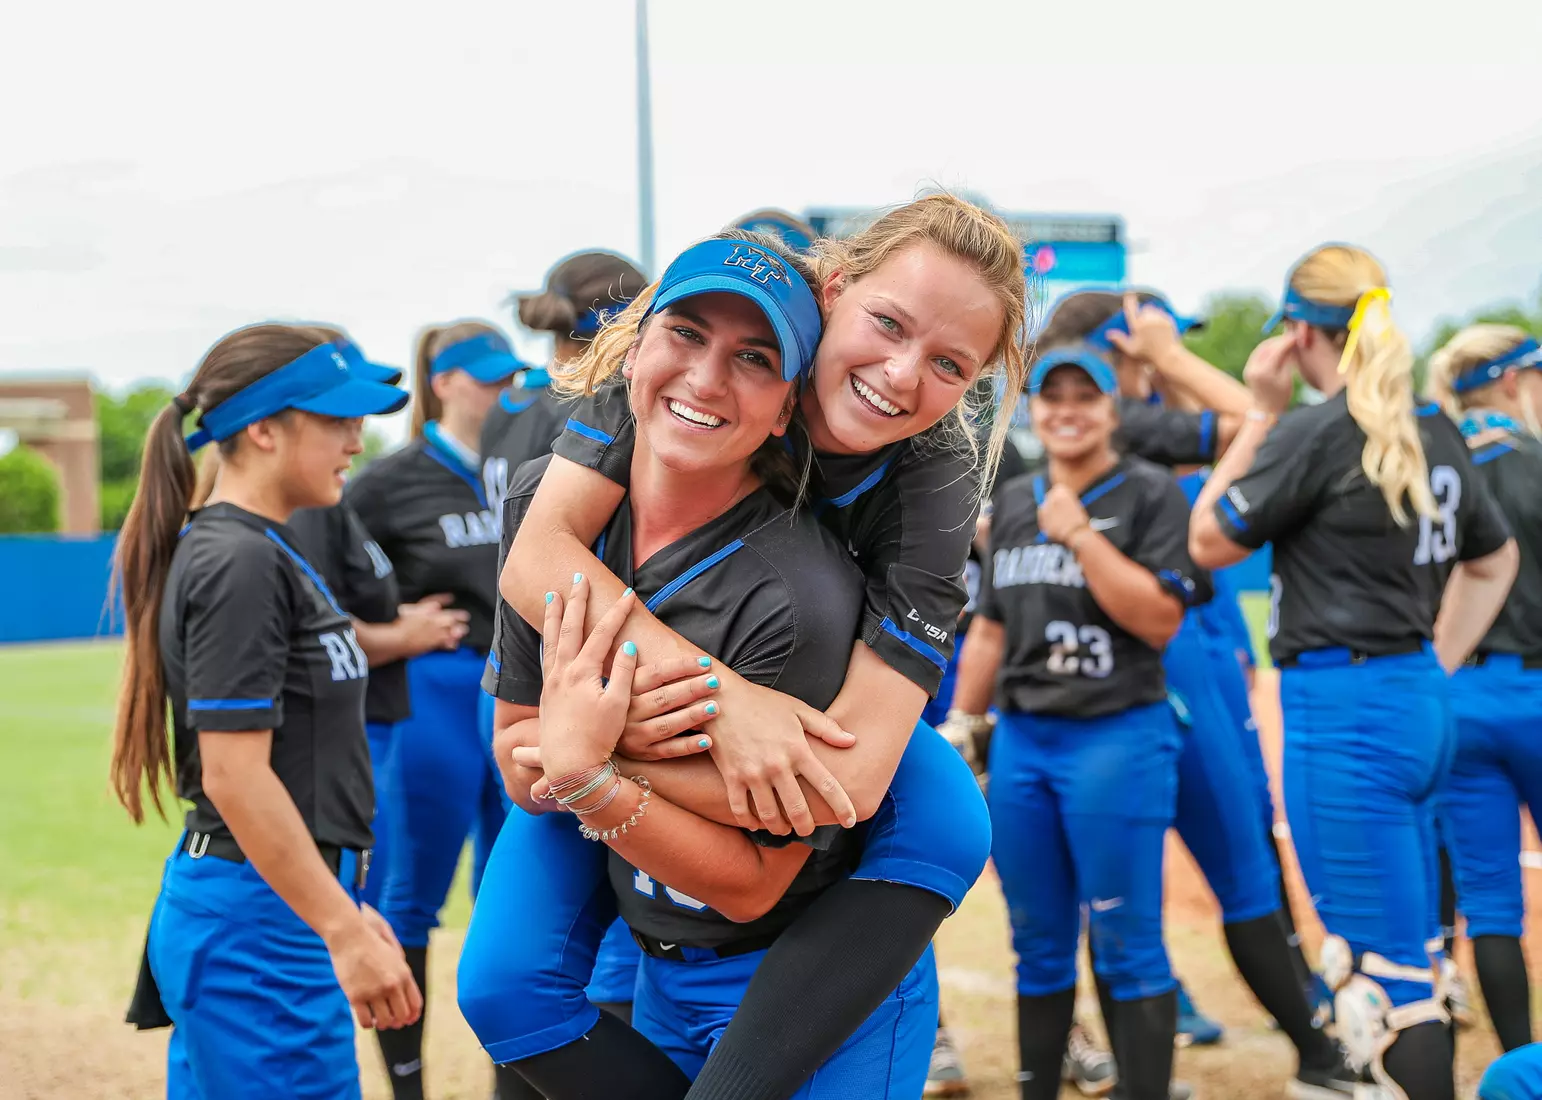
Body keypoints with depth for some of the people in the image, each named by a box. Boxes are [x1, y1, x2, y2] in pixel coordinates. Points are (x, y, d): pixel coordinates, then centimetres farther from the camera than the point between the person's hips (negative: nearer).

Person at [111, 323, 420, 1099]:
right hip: (257, 918, -10)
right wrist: (346, 932, -22)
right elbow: (234, 774, -21)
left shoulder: (262, 553, 15)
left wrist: (344, 908, 22)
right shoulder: (239, 563, -14)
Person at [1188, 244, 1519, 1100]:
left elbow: (1210, 541, -3)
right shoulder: (1433, 433, 11)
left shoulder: (1314, 435, -13)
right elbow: (1494, 561, 23)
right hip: (1420, 707, 9)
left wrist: (1261, 413, 0)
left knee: (1386, 968, -7)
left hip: (1342, 709, -9)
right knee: (1406, 956, 16)